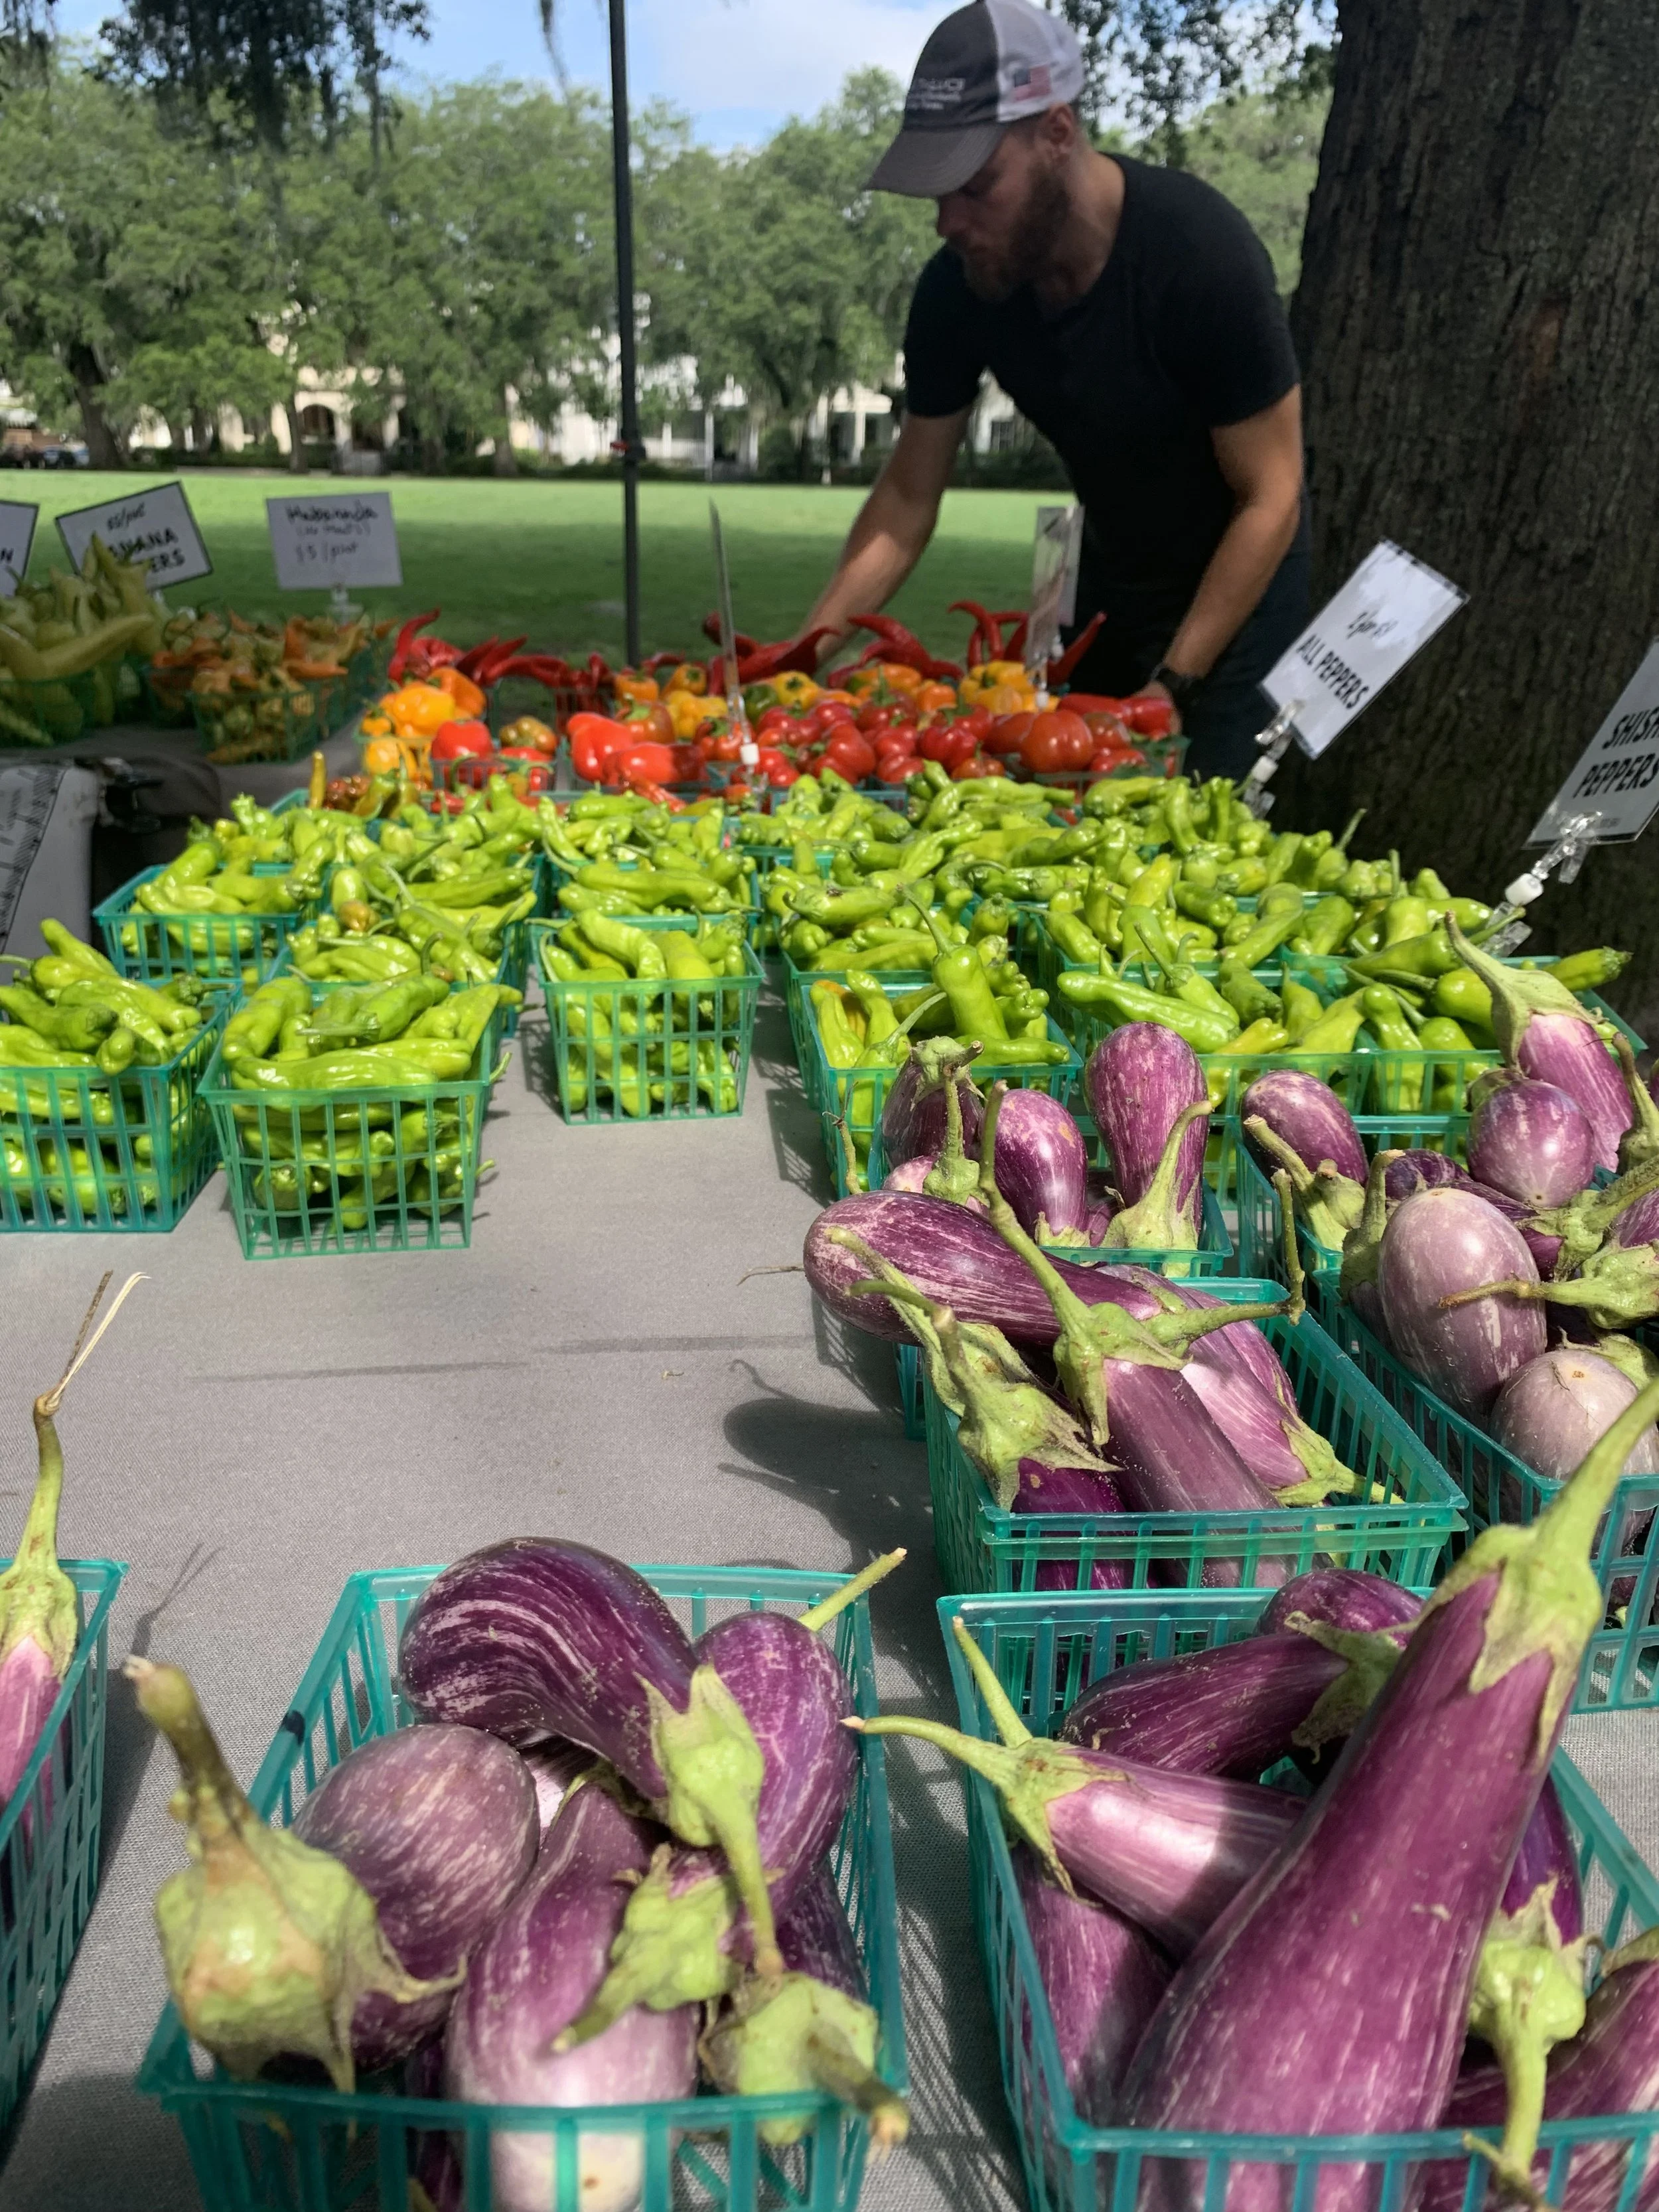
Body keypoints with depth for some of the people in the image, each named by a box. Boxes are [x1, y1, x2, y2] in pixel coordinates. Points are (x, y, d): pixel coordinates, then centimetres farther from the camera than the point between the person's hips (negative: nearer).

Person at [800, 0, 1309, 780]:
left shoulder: (1202, 253, -29)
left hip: (1238, 583, -5)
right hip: (1109, 578, 5)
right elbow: (908, 496, -7)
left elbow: (1270, 501, -23)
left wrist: (1173, 687, -28)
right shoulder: (957, 287, -15)